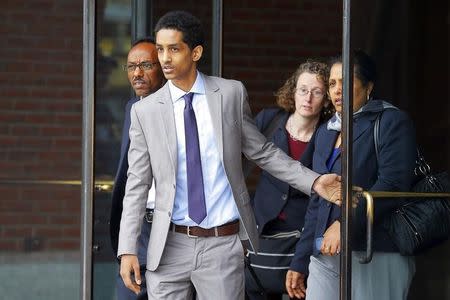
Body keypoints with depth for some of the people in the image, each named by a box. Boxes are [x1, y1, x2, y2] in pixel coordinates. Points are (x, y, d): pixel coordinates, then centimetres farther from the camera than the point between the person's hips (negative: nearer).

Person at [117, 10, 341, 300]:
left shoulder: (231, 94, 1)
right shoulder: (145, 111, 1)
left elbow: (263, 152, 10)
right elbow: (138, 184, 4)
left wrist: (314, 181, 1)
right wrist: (127, 250, -2)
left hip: (223, 244, -1)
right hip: (170, 246, 1)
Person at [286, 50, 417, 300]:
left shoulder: (392, 122, -1)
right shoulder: (326, 132, 20)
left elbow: (392, 184, -14)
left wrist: (346, 223, -22)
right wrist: (300, 262, 19)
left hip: (376, 257, -6)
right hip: (324, 256, 6)